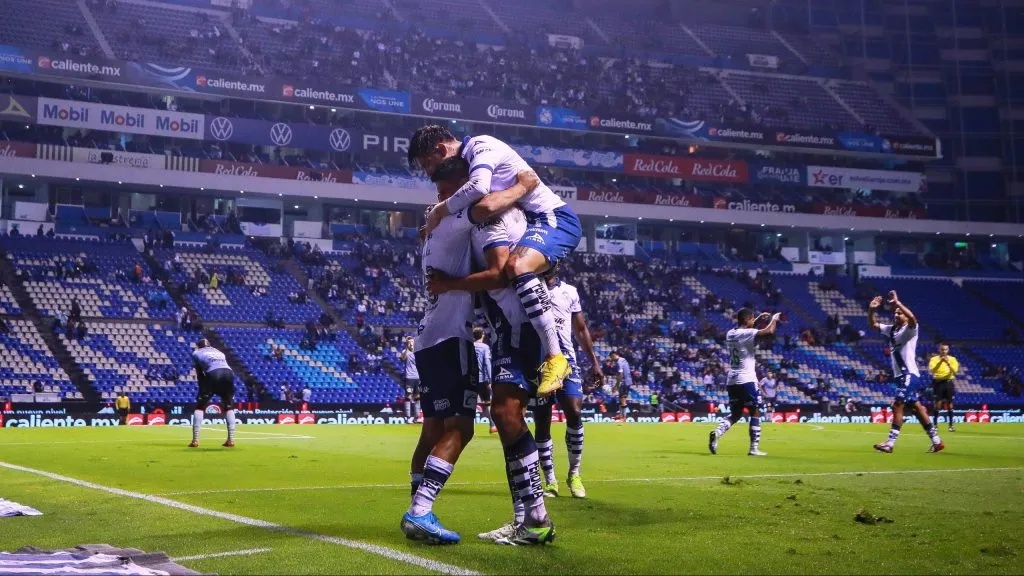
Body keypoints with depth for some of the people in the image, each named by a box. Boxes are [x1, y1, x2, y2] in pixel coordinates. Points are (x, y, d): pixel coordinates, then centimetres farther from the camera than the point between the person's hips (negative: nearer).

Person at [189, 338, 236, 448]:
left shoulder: (197, 353, 24)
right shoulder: (219, 352, 36)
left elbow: (199, 374, 18)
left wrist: (203, 389, 23)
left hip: (213, 374, -3)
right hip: (229, 373, 4)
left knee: (200, 406, 8)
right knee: (229, 407, 19)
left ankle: (195, 440, -1)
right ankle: (231, 439, 11)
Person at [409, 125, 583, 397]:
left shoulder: (481, 146, -11)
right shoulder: (467, 161, 18)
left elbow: (477, 188, -30)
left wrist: (439, 211, -16)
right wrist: (436, 223, 5)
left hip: (554, 218, -11)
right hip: (532, 224, 11)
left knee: (516, 266, -34)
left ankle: (555, 357, -33)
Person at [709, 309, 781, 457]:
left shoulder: (730, 333, 10)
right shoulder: (747, 334, -14)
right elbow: (769, 331, -26)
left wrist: (759, 318, 30)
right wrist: (774, 318, -7)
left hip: (732, 381, 8)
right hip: (746, 380, -8)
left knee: (735, 414, 15)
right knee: (755, 413, 4)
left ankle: (717, 432, -10)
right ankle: (754, 448, 2)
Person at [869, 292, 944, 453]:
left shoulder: (910, 329, -10)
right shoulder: (891, 329, 12)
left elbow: (912, 318, -32)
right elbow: (872, 324, 16)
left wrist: (897, 303, -33)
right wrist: (872, 309, -1)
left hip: (909, 374, -9)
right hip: (900, 375, 9)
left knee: (897, 405, -15)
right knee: (916, 407, 12)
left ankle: (890, 443, -15)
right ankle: (936, 441, 19)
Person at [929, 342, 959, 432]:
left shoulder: (952, 359, 6)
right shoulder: (934, 359, 2)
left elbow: (955, 371, -8)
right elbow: (931, 371, -13)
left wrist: (948, 363, -23)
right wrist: (940, 362, -23)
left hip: (949, 382, 2)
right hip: (938, 382, -1)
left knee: (949, 404, 2)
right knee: (938, 403, -5)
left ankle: (951, 425, 5)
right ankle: (935, 424, -1)